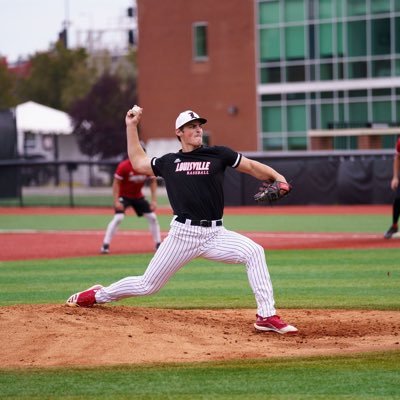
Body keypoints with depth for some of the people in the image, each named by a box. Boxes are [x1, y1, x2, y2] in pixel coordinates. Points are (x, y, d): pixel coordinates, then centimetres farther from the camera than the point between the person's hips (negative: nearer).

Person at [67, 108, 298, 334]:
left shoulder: (218, 154, 6)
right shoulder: (169, 162, 12)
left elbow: (251, 166, 4)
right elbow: (138, 162, 25)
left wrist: (277, 177, -13)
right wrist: (132, 126, 23)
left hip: (215, 234, 0)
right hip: (183, 235, 0)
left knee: (254, 252, -26)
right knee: (148, 286, 6)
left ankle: (266, 316, -24)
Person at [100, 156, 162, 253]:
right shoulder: (123, 166, -24)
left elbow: (153, 182, -3)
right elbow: (116, 183, -19)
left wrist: (154, 200, -10)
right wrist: (116, 201, -26)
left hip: (138, 197, 5)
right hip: (123, 196, -5)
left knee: (152, 217, 2)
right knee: (118, 218, -23)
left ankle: (158, 244, 15)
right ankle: (105, 245, -20)